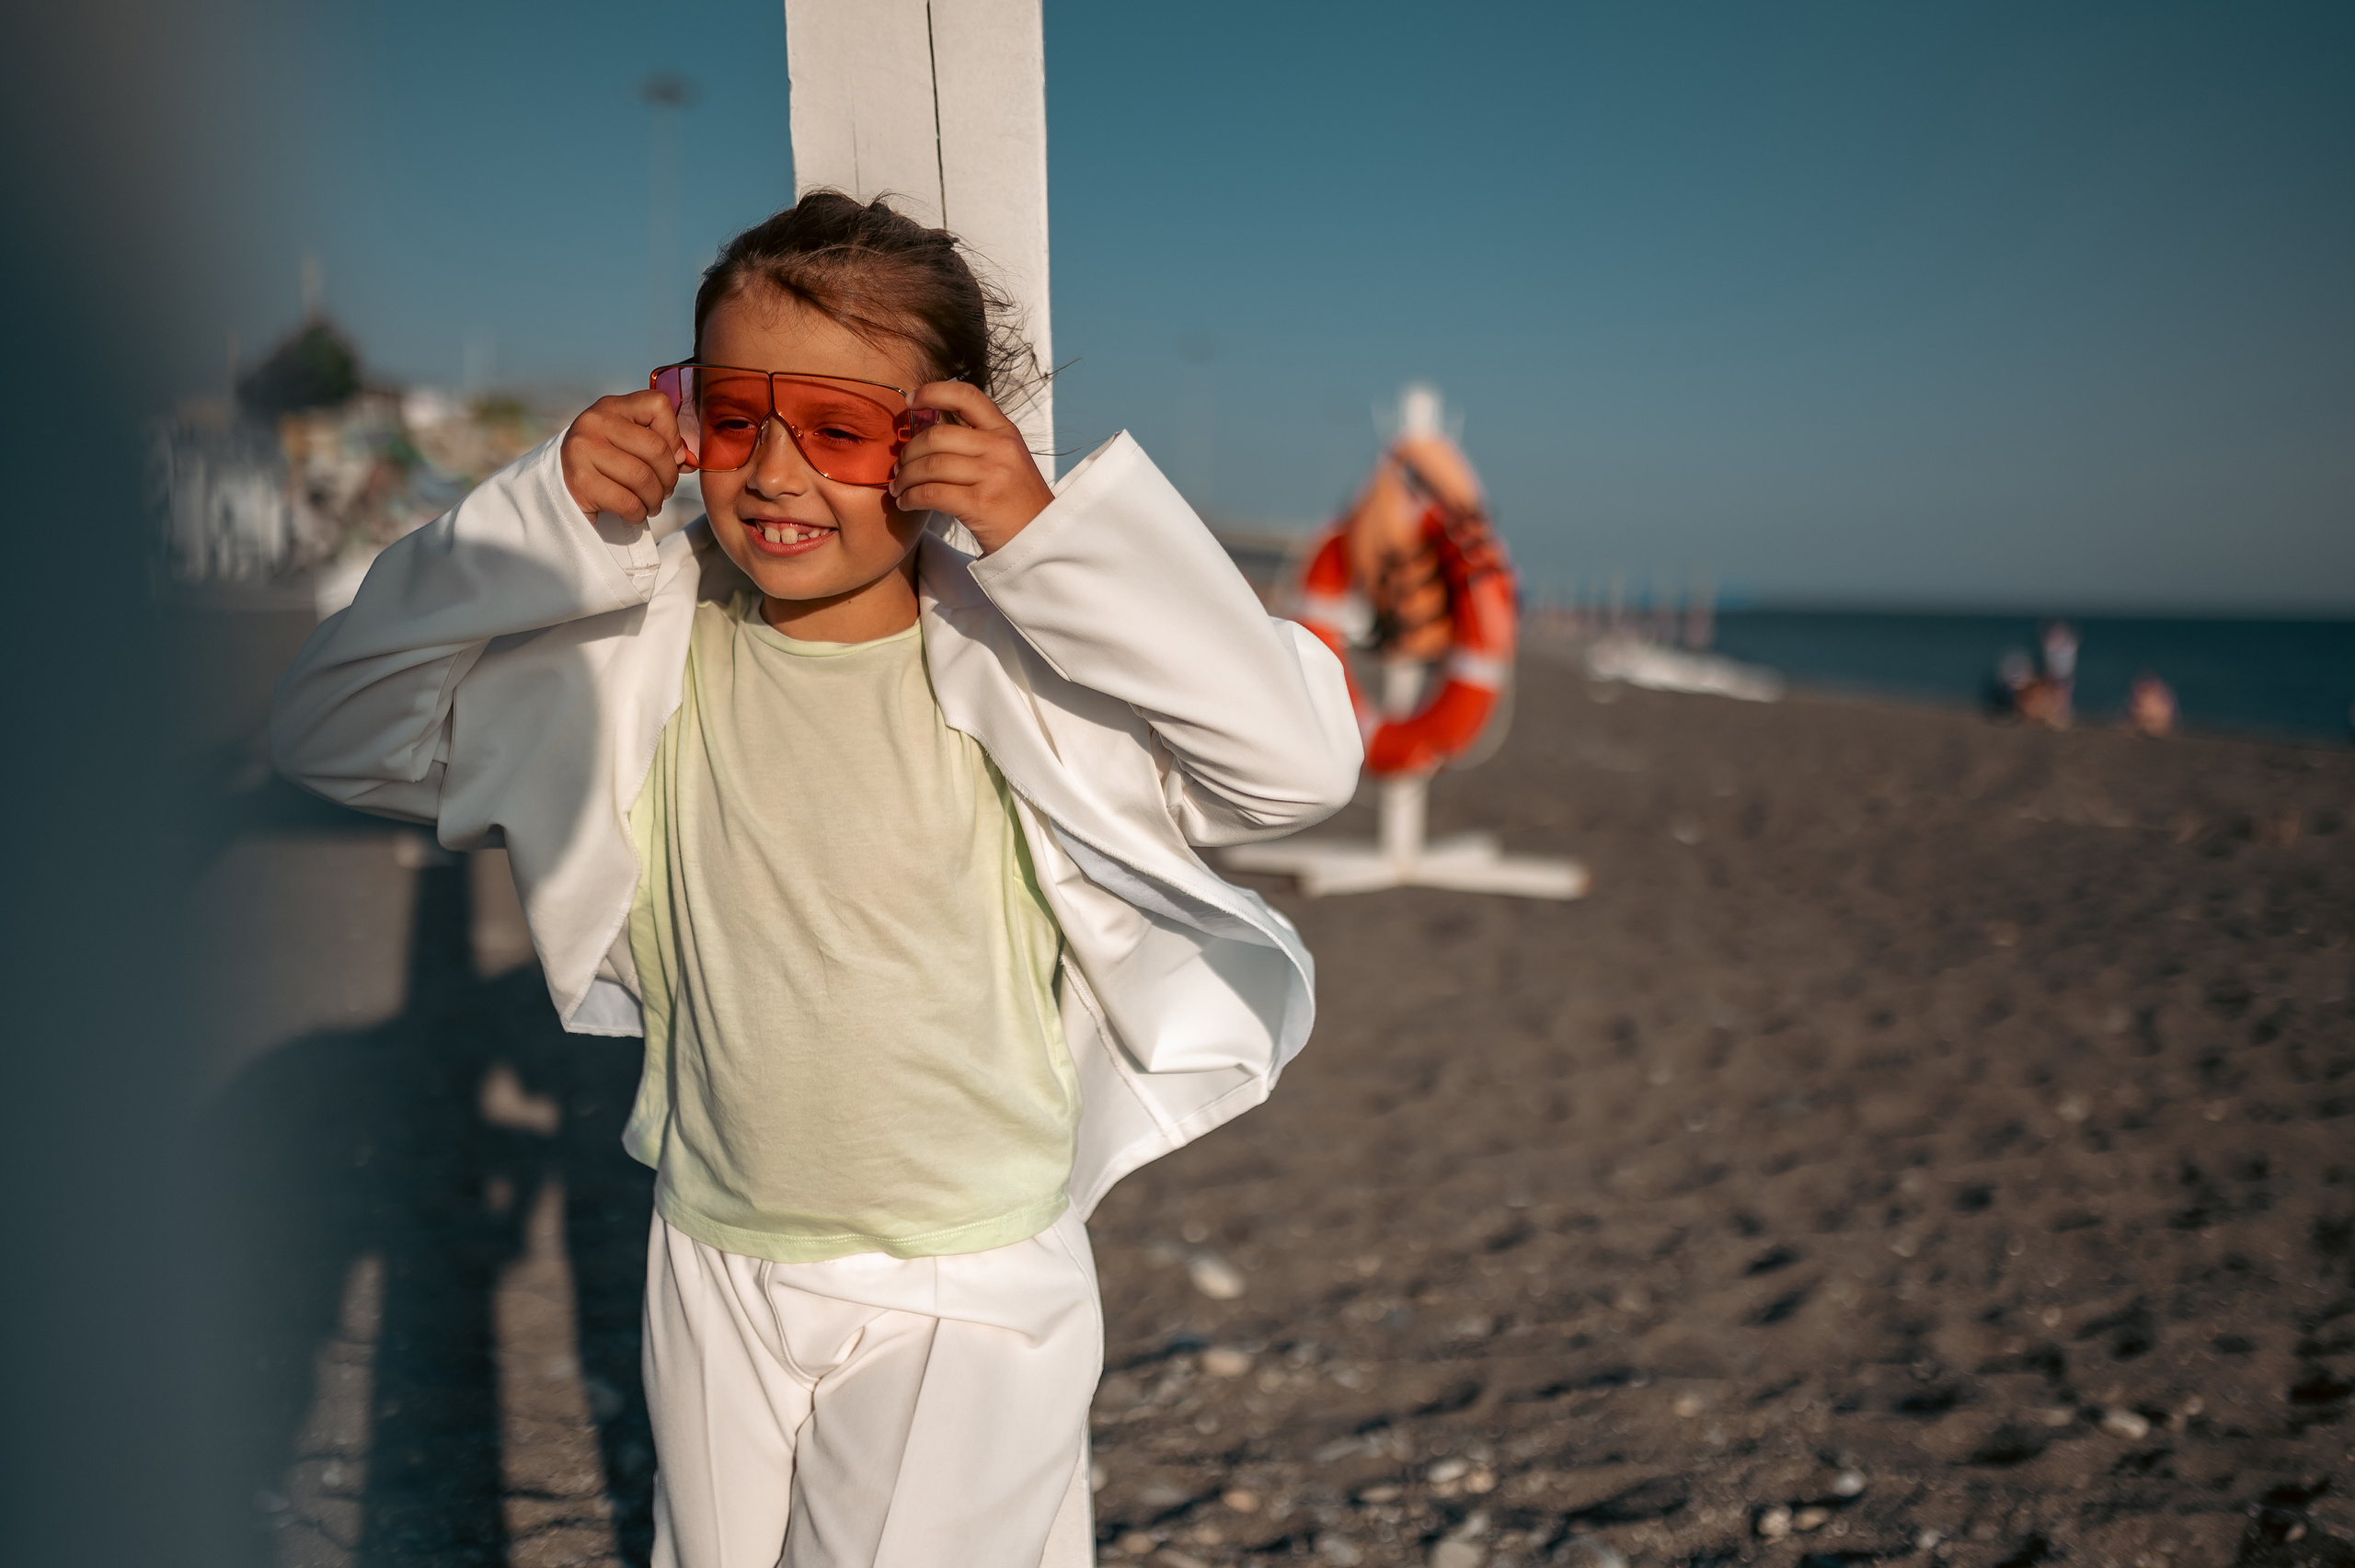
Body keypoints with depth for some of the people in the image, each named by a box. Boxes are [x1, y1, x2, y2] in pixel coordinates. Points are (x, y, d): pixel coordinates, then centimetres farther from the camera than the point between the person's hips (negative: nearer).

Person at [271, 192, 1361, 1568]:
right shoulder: (642, 653, -8)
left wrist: (1049, 533, -32)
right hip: (713, 1265, 4)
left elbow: (1302, 766, -26)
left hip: (966, 1295, -4)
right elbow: (335, 727, -7)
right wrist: (542, 519, -20)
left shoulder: (1012, 661, -17)